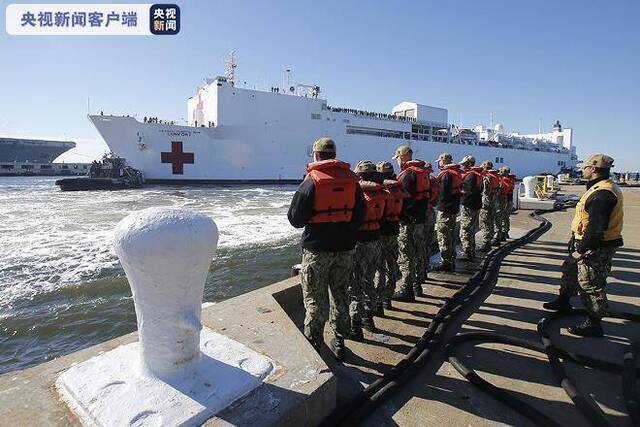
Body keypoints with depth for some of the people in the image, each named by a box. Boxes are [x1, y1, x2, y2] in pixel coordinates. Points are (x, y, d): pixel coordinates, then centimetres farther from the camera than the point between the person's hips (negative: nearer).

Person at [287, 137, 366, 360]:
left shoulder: (311, 180, -12)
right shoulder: (351, 179, 2)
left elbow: (296, 218, -9)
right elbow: (360, 214, 5)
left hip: (317, 248, -4)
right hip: (345, 247, 5)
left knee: (315, 298, 8)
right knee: (340, 295, 17)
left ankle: (313, 345, 20)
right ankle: (339, 343, 29)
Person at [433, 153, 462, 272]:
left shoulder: (446, 174, -16)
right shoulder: (457, 173, 13)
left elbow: (443, 193, -20)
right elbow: (458, 190, 16)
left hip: (444, 209, -9)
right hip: (454, 208, 10)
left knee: (443, 236, -2)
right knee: (450, 236, 17)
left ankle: (446, 262, 2)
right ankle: (452, 261, 27)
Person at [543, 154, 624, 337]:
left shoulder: (602, 193, -25)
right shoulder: (604, 188, 11)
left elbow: (597, 228, -29)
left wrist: (581, 249, -23)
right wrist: (577, 244, 21)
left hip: (596, 248, -11)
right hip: (589, 244, 11)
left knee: (591, 284, -1)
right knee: (570, 269, 25)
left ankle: (593, 324, 12)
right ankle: (563, 301, 43)